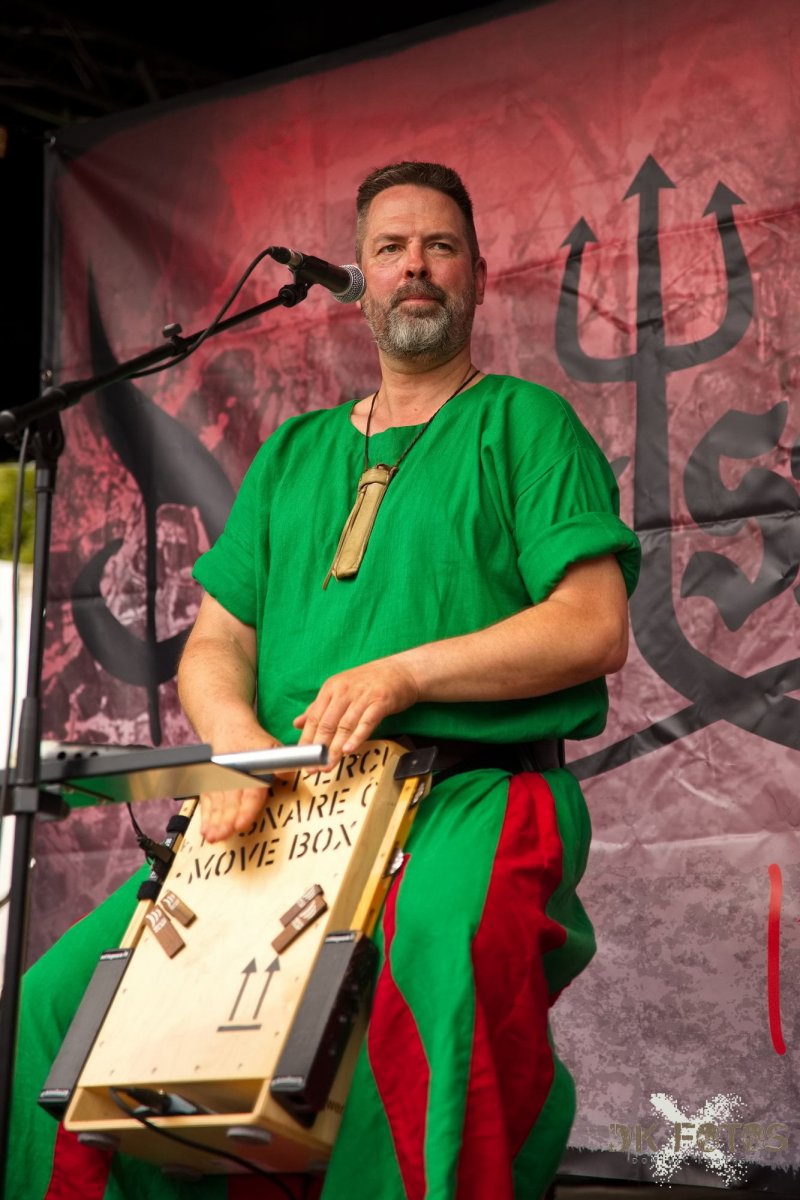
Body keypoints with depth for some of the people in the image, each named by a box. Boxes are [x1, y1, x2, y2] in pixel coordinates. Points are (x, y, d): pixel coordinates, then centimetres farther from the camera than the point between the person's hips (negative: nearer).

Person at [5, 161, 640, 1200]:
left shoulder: (524, 423, 8)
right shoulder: (293, 454, 23)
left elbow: (596, 629, -4)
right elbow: (213, 645, 18)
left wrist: (405, 673, -16)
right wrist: (238, 735, -7)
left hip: (476, 788, -5)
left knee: (444, 944, -41)